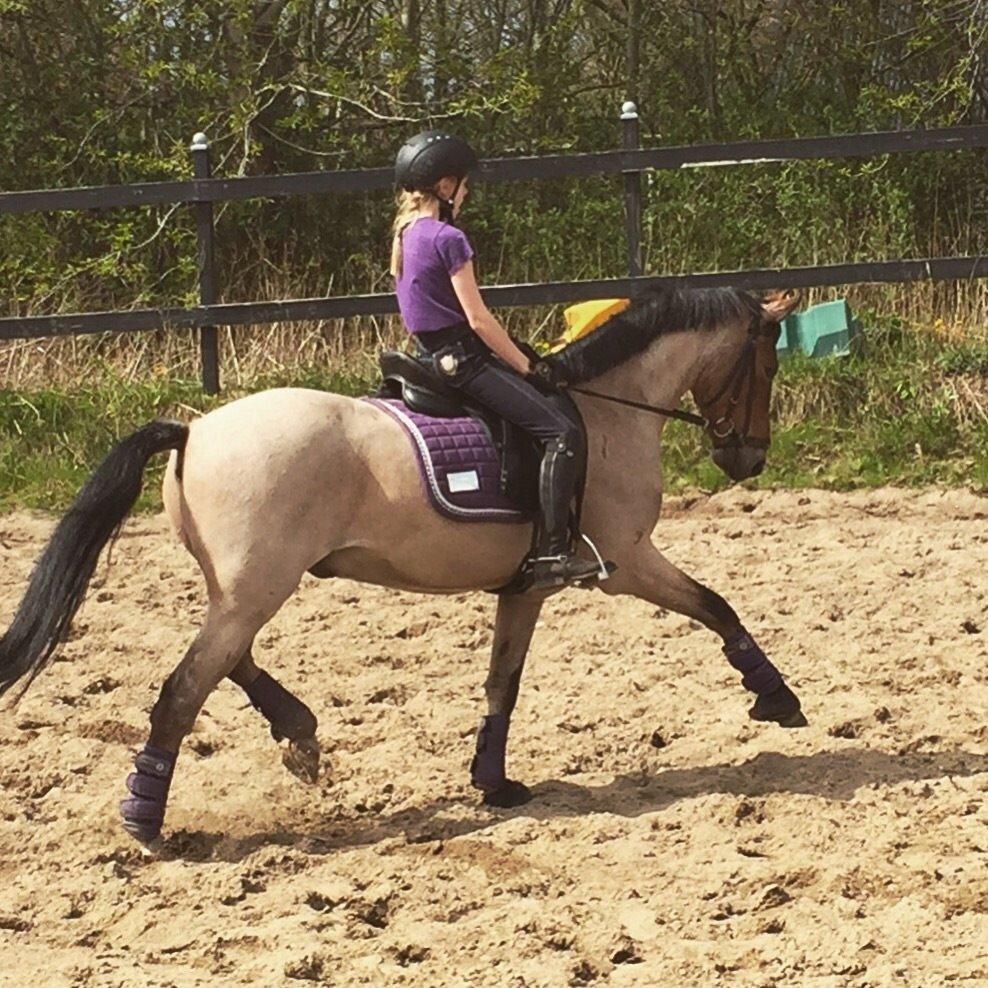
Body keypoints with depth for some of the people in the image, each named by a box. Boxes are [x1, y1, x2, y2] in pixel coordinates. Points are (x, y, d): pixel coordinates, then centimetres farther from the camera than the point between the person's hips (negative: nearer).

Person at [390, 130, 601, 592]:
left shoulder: (406, 235, 14)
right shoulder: (448, 239, -14)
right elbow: (478, 319, -16)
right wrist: (528, 368, -8)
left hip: (433, 358, 10)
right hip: (463, 359, -10)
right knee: (562, 432, -16)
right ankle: (551, 552, -24)